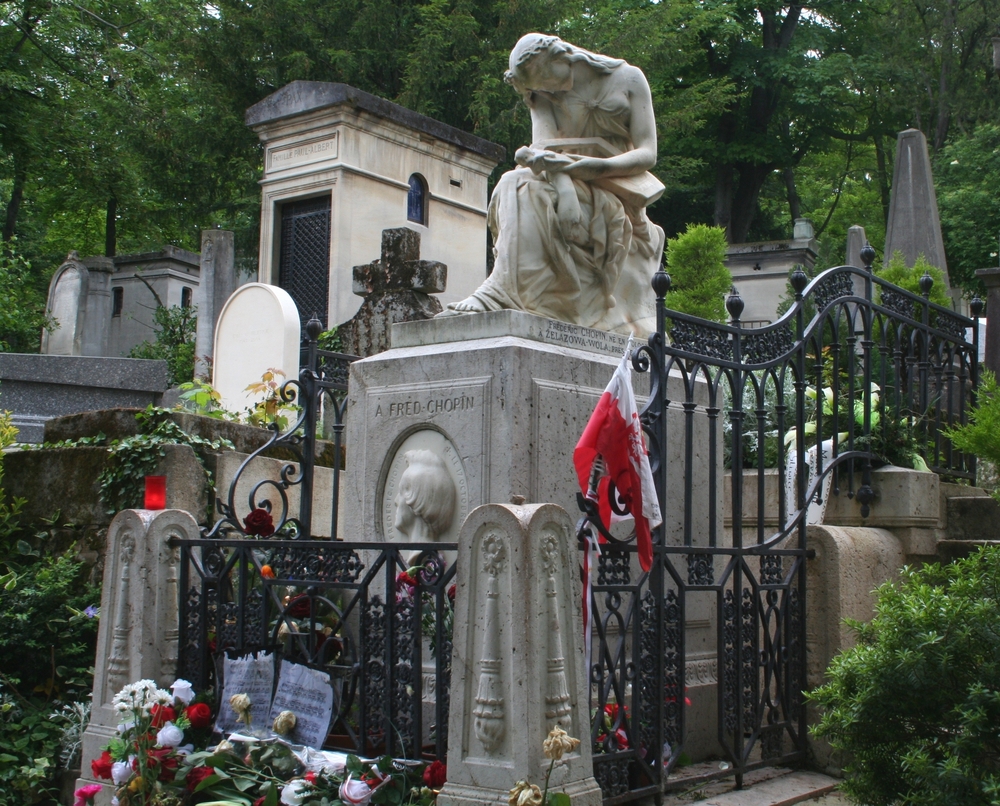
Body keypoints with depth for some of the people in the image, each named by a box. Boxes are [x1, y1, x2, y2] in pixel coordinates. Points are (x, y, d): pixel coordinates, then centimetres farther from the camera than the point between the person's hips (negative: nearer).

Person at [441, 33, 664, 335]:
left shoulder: (628, 78, 2)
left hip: (618, 192, -3)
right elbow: (543, 145, -10)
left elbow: (648, 153, -5)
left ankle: (500, 295, -39)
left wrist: (597, 166, -24)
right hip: (569, 186, 3)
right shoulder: (542, 94, 9)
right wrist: (564, 186, -31)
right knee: (522, 186, -29)